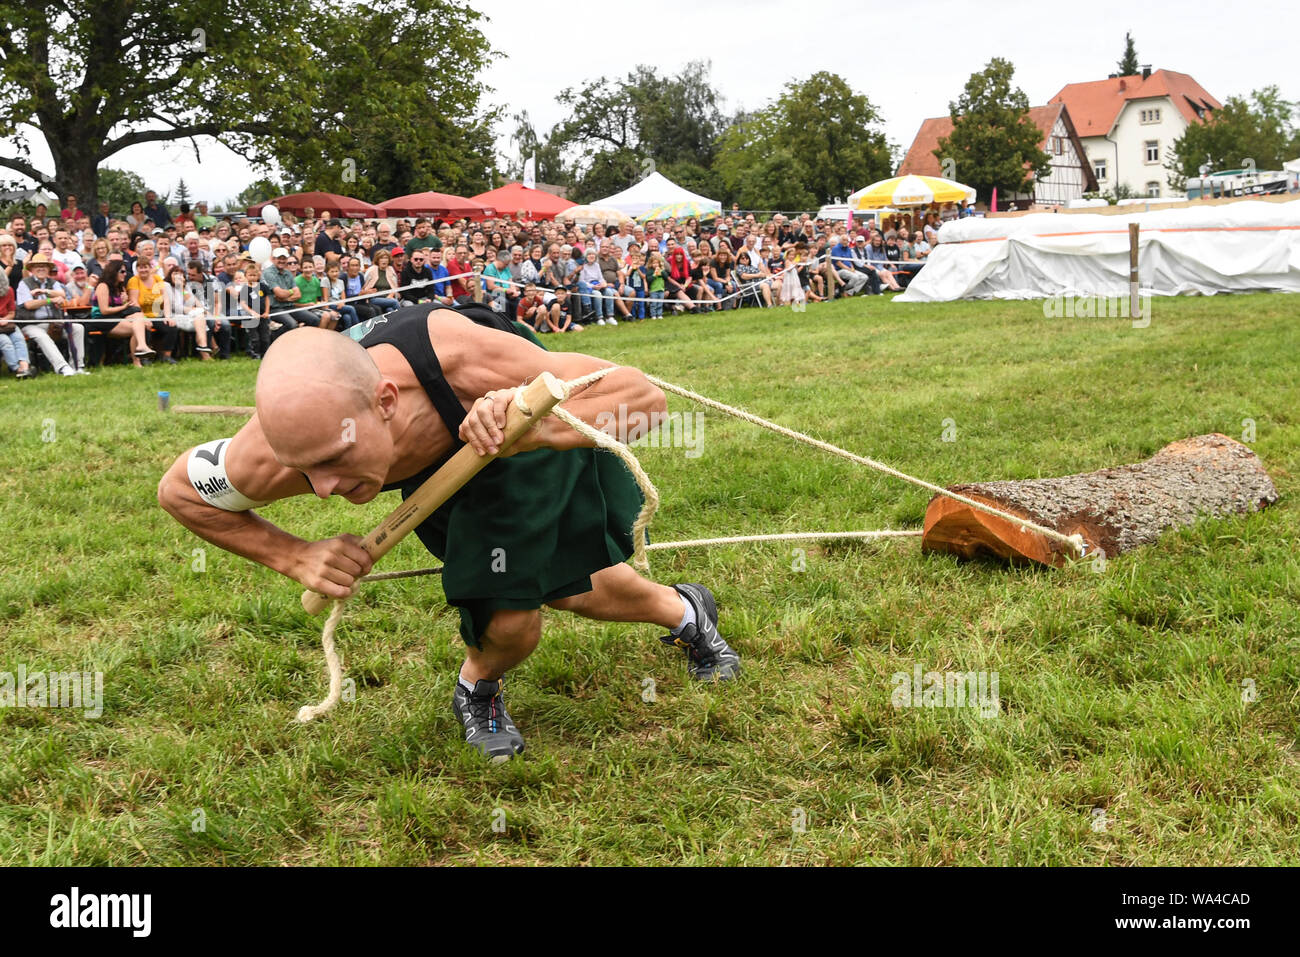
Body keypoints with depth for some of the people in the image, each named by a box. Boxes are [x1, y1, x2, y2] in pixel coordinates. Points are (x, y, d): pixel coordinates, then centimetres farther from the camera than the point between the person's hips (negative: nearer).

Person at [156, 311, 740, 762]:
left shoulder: (467, 362, -50)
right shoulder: (280, 449, -41)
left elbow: (645, 396, -41)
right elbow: (178, 490, -17)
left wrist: (533, 427, -58)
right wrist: (294, 557, -28)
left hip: (532, 423, -1)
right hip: (440, 469, 1)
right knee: (508, 623, -15)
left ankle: (686, 612, 49)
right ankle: (476, 692, 24)